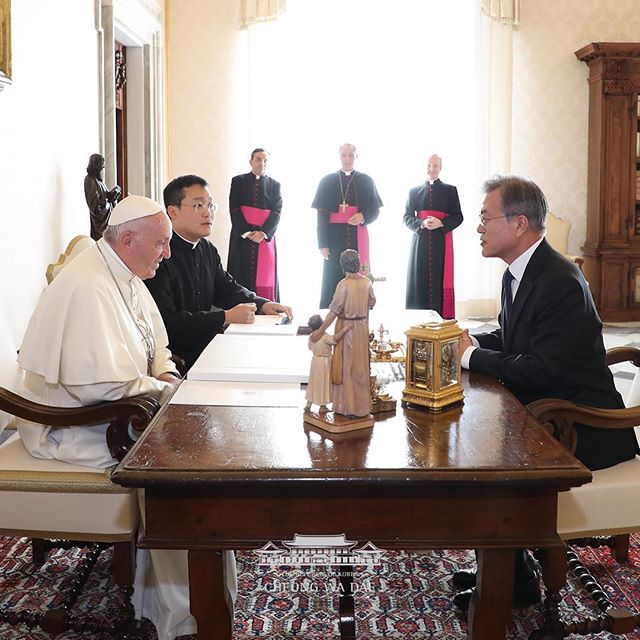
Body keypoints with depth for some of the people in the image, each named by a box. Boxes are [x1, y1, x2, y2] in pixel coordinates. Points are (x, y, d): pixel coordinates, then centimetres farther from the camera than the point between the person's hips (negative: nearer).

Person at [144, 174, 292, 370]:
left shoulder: (208, 249, 13)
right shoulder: (160, 255, -17)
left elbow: (227, 288, 23)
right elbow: (167, 323, -24)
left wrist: (262, 304, 4)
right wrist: (226, 317, -22)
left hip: (205, 346, 9)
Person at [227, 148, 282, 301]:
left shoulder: (274, 185, 10)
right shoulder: (238, 181, 7)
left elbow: (277, 211, 1)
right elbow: (234, 209, 0)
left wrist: (263, 232, -13)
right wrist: (246, 232, -12)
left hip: (265, 236, 1)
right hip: (242, 236, -1)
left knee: (265, 278, -2)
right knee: (242, 276, -3)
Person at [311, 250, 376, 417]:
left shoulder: (344, 284, -19)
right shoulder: (367, 282, -2)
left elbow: (334, 310, -19)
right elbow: (372, 303, 11)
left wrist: (320, 331, -14)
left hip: (346, 329, -6)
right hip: (362, 328, 6)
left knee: (347, 367, 4)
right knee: (360, 366, 14)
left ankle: (350, 407, 9)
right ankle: (361, 404, 23)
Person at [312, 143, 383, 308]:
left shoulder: (366, 181, 8)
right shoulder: (327, 181, 5)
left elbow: (375, 210, 10)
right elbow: (321, 215, 2)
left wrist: (363, 217, -13)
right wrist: (323, 244, -6)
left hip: (358, 237, 1)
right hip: (335, 236, -1)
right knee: (333, 279, -1)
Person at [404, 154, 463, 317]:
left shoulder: (450, 190, 10)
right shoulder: (414, 191, 12)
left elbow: (458, 217, 6)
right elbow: (406, 217, 8)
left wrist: (441, 223, -12)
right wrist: (422, 224, -11)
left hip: (441, 243, -1)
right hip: (420, 242, 1)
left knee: (440, 280, -5)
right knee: (420, 281, -3)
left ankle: (442, 319, -3)